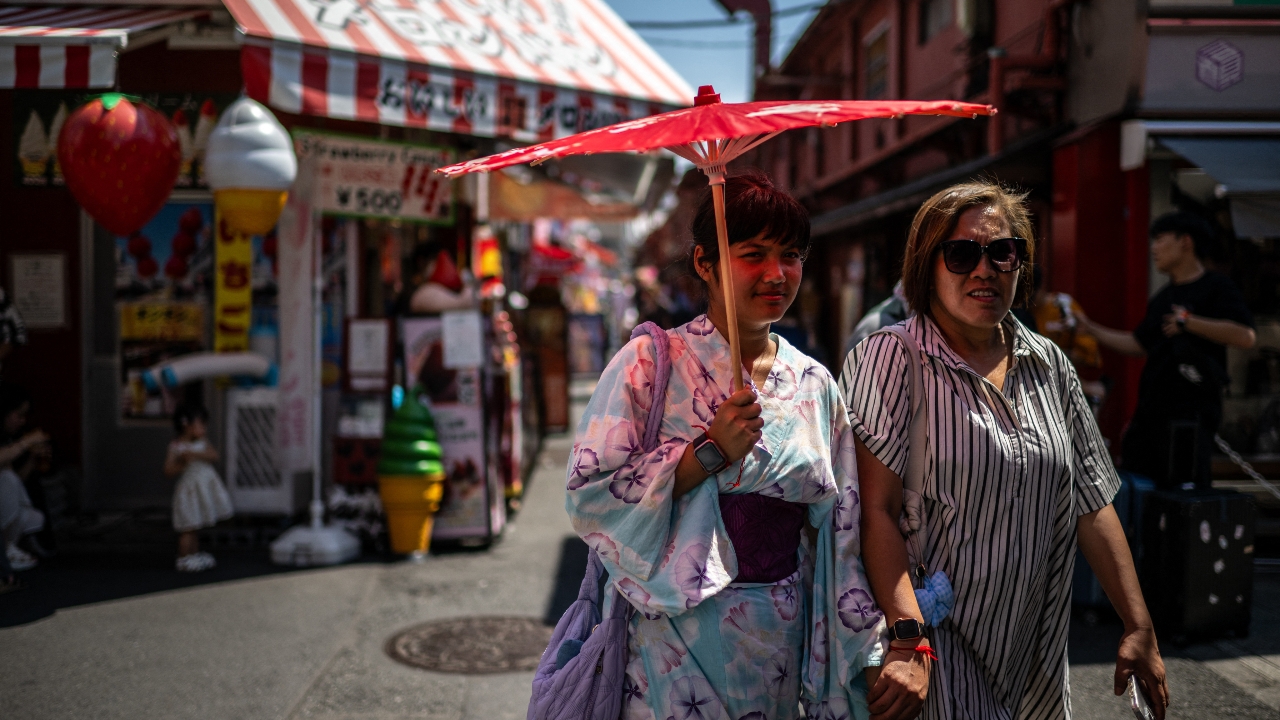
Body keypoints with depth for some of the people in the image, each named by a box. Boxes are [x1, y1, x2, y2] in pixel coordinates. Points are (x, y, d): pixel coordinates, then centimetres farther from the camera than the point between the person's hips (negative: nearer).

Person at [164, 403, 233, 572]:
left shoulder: (202, 443, 8)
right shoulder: (175, 448, -7)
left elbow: (214, 455, -9)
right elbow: (168, 471, -12)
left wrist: (197, 455, -22)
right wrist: (183, 463, -24)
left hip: (204, 489, 6)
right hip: (189, 491, -6)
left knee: (196, 527, 17)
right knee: (188, 528, -3)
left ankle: (195, 556, 26)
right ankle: (184, 559, 4)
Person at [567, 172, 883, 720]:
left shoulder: (816, 384, 6)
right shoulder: (651, 362, -8)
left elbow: (843, 530, 9)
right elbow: (588, 497, -15)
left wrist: (871, 657, 6)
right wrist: (709, 452, -20)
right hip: (679, 647, -4)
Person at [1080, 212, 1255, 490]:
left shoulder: (1215, 287, -5)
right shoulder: (1162, 298, 21)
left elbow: (1246, 336, -19)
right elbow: (1139, 344, 28)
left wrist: (1189, 322, -20)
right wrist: (1090, 328, 28)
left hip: (1190, 414, -8)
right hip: (1152, 409, 8)